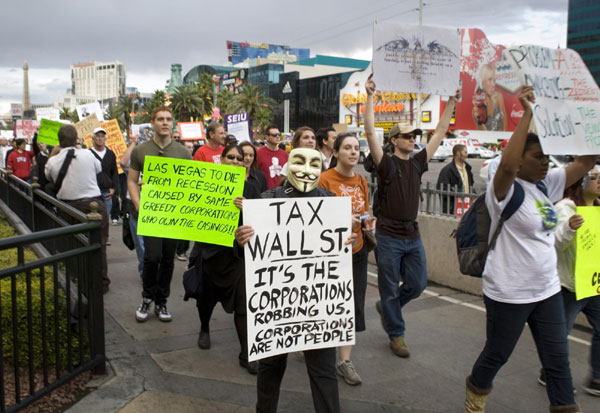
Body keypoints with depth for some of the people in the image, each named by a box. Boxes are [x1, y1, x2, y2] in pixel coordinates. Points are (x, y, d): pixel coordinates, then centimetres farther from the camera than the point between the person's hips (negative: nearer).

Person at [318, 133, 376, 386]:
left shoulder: (361, 181, 8)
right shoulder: (325, 179, -11)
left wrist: (367, 223, -3)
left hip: (356, 251, 5)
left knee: (353, 305, 6)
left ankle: (345, 361, 17)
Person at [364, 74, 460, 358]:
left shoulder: (417, 163, 8)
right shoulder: (386, 163, -7)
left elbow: (440, 132, 11)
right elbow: (370, 132, -17)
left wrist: (451, 103, 9)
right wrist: (370, 98, -22)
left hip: (412, 236, 6)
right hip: (389, 236, -5)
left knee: (417, 284, 10)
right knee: (390, 289, 6)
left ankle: (386, 307, 36)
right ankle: (396, 334, 22)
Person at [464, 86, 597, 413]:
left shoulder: (546, 185, 5)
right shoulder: (506, 190, -17)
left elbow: (586, 162, 7)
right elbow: (506, 165, -38)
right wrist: (527, 114, -37)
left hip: (547, 290, 7)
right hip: (508, 293, -6)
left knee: (558, 358, 13)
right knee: (497, 355, 13)